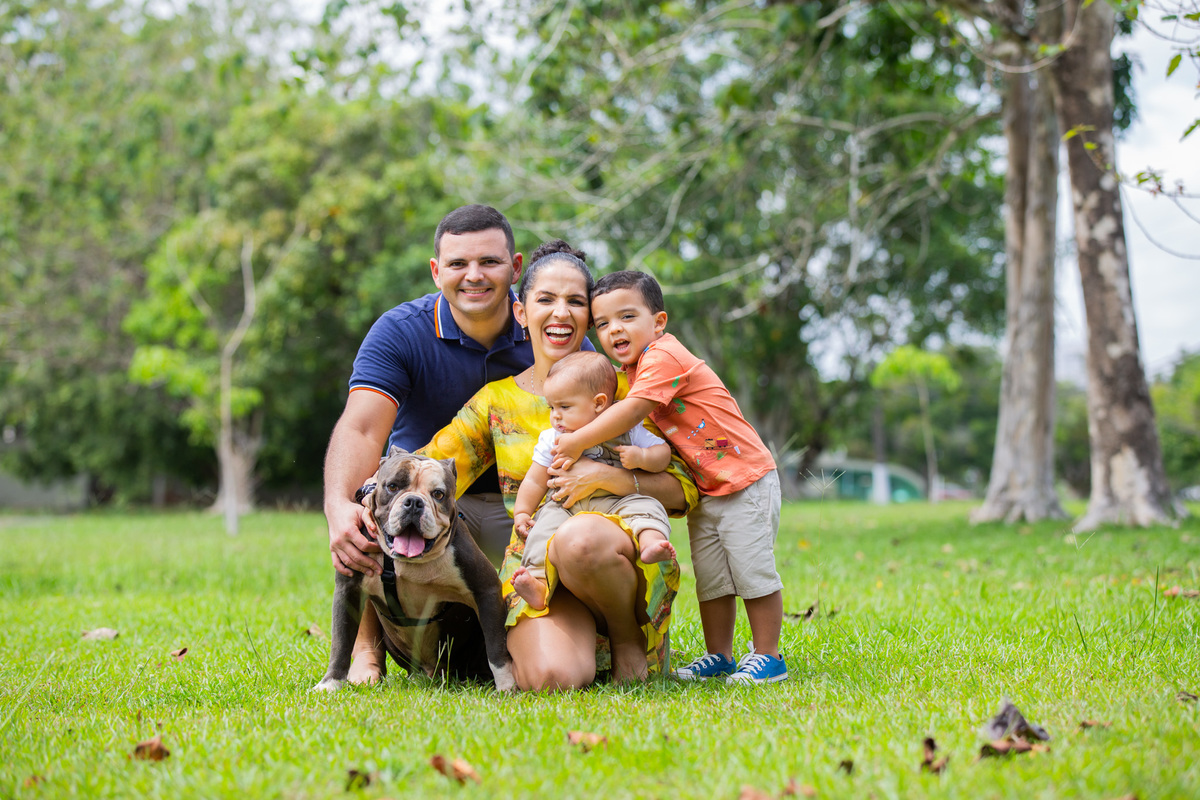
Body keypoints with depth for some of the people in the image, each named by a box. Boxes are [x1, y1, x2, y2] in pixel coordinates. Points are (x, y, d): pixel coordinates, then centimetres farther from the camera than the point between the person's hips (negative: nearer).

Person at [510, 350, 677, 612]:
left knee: (645, 507, -28)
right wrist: (521, 512, 9)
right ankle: (539, 581, -40)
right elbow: (535, 481, 16)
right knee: (546, 524, -27)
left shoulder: (626, 431, 3)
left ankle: (650, 541, -56)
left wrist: (641, 458, -15)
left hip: (616, 501, -1)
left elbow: (663, 452, 5)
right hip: (565, 505, 1)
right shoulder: (551, 439, 10)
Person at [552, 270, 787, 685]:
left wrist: (578, 441, -20)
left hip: (746, 482, -9)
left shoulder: (664, 358, -20)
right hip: (705, 492, 9)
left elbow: (630, 413, -27)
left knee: (752, 572, -4)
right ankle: (719, 657, 20)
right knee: (711, 579, 11)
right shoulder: (635, 367, 10)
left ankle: (767, 657, 5)